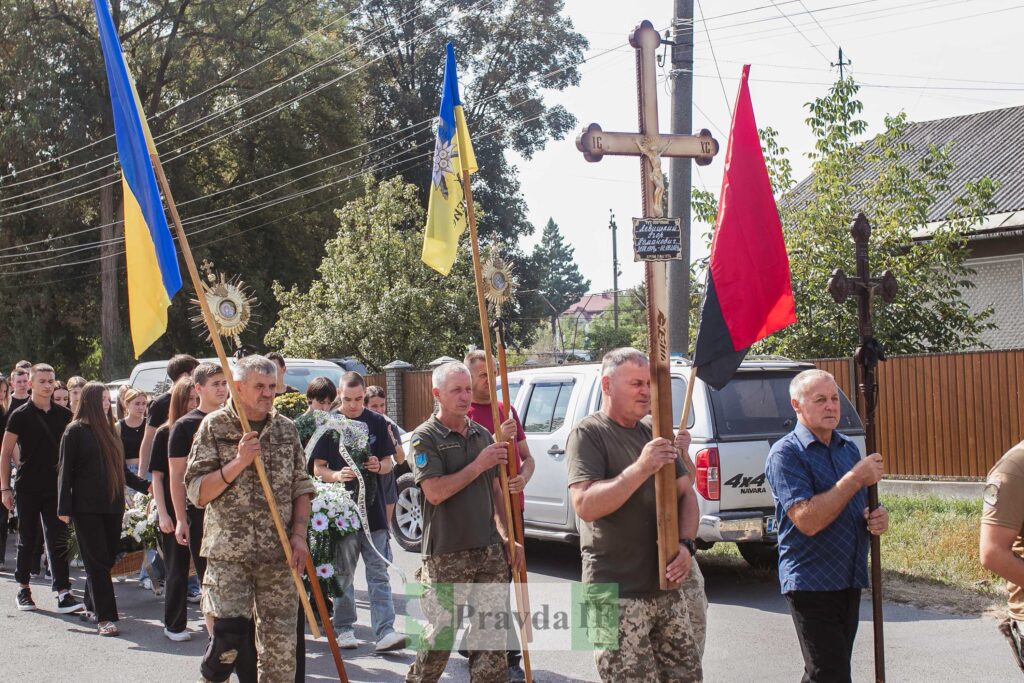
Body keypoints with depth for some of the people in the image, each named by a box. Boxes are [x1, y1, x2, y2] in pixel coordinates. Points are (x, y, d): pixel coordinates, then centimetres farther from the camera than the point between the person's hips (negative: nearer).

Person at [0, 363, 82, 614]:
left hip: (56, 487, 2)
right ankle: (23, 588, 22)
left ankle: (63, 592, -7)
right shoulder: (20, 415, -2)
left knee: (58, 541, -4)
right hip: (28, 488, -2)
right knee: (27, 540, 8)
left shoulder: (64, 415, 7)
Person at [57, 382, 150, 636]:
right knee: (97, 561, -7)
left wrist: (145, 486, 10)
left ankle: (93, 604, 23)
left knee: (108, 558, 6)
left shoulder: (109, 430, 16)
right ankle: (104, 617, -8)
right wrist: (64, 508, -10)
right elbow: (65, 470, -5)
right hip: (86, 507, -6)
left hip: (112, 506, 6)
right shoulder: (75, 431, -3)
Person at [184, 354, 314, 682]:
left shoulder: (286, 429, 10)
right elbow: (196, 492, -5)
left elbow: (301, 487, 13)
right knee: (229, 632, -14)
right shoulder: (214, 427, -1)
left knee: (281, 641, 3)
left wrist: (299, 533, 0)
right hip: (228, 552, -3)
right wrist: (238, 462, -17)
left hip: (278, 554, 3)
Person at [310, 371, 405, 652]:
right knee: (343, 574, 9)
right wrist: (337, 475, -18)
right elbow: (318, 468, 2)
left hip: (373, 510, 1)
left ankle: (385, 631, -6)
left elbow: (389, 460, 13)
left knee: (378, 573, -2)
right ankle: (344, 629, 18)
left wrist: (380, 466, -10)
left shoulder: (377, 423, 6)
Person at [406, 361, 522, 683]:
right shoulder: (426, 437, -6)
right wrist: (478, 465, -16)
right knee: (440, 633, 1)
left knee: (493, 632, 5)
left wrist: (506, 535, 11)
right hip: (447, 554, -5)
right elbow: (434, 492, -17)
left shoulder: (482, 435, 13)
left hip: (490, 550, 5)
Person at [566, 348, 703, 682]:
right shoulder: (588, 434, -7)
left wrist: (686, 544, -5)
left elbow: (686, 493, 14)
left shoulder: (655, 431, 13)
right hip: (617, 594, -6)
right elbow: (585, 506, -19)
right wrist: (640, 469, -28)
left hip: (667, 586, 7)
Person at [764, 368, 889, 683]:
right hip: (811, 583, -7)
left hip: (850, 582, 7)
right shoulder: (786, 454, -11)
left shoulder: (849, 448, 12)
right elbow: (807, 521, -23)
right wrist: (857, 478, -21)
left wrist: (878, 519, -1)